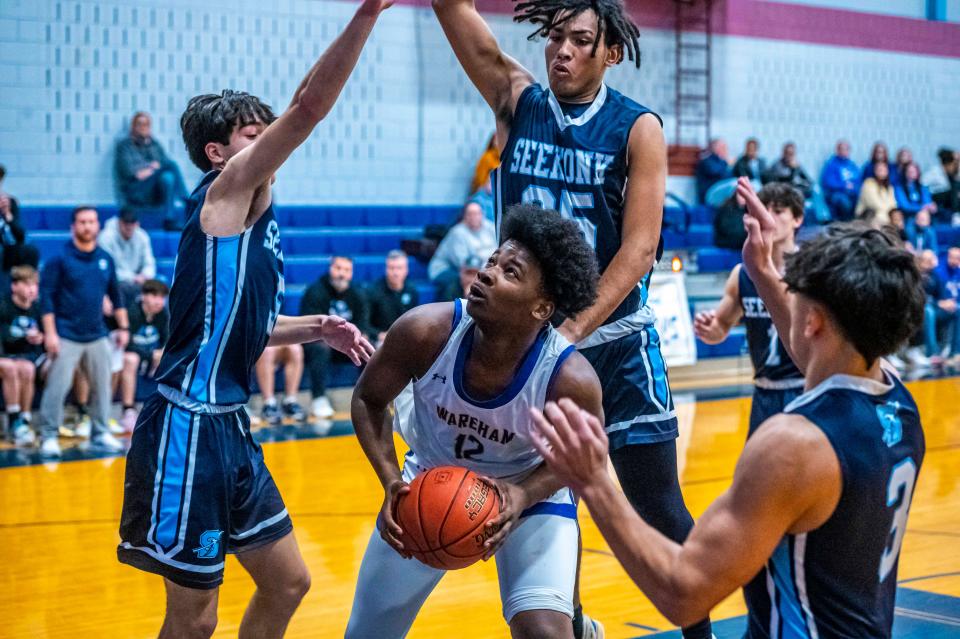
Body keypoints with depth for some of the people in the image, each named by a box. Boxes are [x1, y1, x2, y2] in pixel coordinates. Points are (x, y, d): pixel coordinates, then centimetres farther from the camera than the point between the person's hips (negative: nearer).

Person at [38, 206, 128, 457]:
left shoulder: (105, 259, 9)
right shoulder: (60, 259, -6)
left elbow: (116, 295, 17)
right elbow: (47, 296, -8)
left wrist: (123, 326, 13)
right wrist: (50, 333, -14)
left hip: (98, 336, 5)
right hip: (67, 337, -5)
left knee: (102, 386, 8)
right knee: (57, 387, -9)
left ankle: (100, 432, 19)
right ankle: (48, 436, -1)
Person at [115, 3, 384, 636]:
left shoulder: (252, 212, 17)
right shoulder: (227, 189, -8)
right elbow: (308, 106, -22)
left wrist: (316, 329, 14)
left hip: (230, 428, 10)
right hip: (190, 428, -10)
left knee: (287, 582, 17)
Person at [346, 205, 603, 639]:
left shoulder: (571, 379, -34)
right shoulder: (425, 332, -31)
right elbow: (368, 400, -11)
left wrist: (522, 496, -29)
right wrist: (392, 482, -25)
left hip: (531, 497, -2)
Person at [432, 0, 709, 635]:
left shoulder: (638, 128, -8)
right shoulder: (517, 101, 1)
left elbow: (639, 249, -15)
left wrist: (570, 331, -24)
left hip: (616, 342, -3)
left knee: (657, 508, 0)